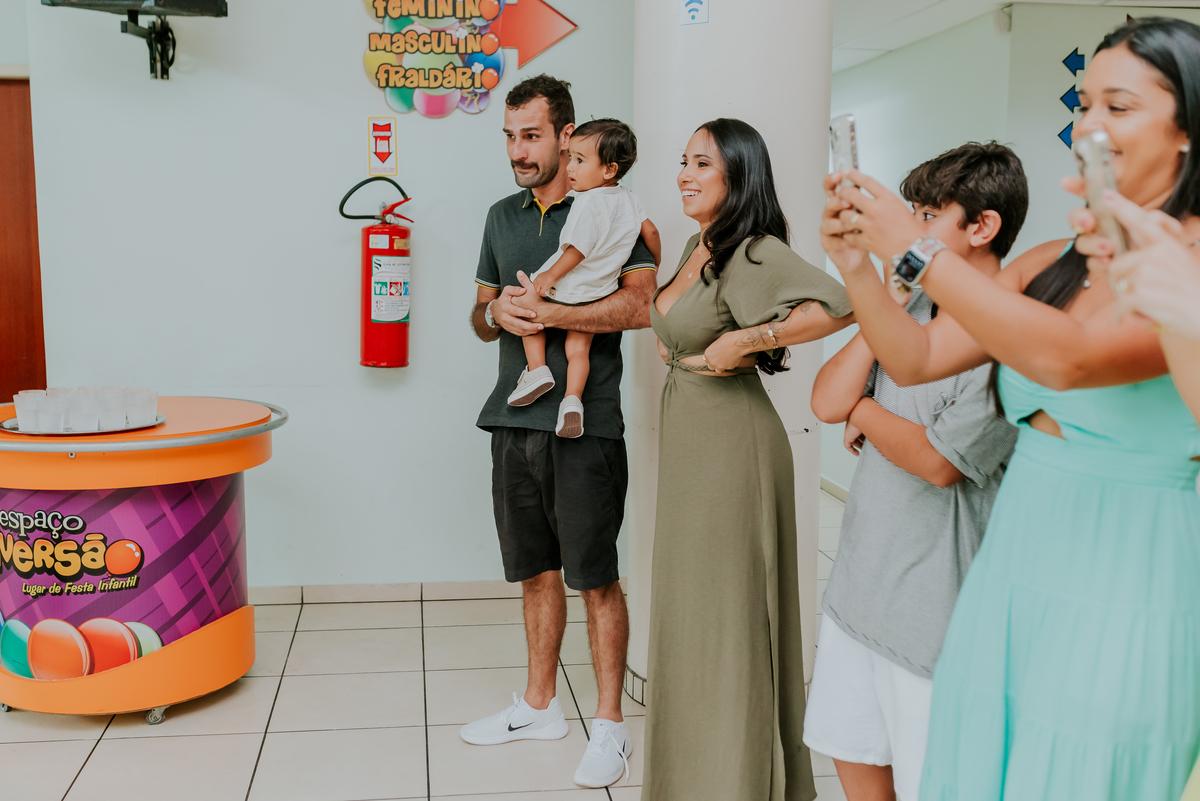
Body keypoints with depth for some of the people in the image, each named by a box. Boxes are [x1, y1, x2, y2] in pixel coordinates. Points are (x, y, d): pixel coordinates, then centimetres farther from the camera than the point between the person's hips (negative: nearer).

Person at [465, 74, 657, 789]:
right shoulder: (502, 217, 16)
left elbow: (642, 305, -16)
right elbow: (481, 315, 21)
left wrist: (548, 314, -19)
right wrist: (496, 312, -2)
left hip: (585, 426, -6)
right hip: (515, 421, 6)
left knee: (595, 577, 0)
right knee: (536, 571, 14)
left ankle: (611, 723, 12)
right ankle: (541, 705, 28)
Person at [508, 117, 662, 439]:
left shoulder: (589, 203, -20)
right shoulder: (629, 199, 3)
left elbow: (578, 249, -23)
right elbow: (650, 231, 10)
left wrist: (551, 275, -15)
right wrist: (654, 264, 25)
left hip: (568, 287, -7)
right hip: (599, 292, 7)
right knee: (578, 347, 10)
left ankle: (537, 369, 7)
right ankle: (573, 399, -4)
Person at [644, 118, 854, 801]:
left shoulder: (754, 253, -17)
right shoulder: (698, 247, 11)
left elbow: (838, 306, -32)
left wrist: (744, 342, -26)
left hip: (732, 441, -10)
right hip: (689, 438, 10)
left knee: (728, 610, 0)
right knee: (689, 603, 18)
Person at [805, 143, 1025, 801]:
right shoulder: (912, 307, 5)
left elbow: (939, 461, -22)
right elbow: (826, 401, -2)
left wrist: (863, 412, -5)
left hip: (935, 601, -7)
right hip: (859, 580, 7)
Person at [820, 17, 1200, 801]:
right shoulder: (1050, 265, 8)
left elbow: (1069, 357, -27)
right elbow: (916, 358, 7)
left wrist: (916, 248, -24)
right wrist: (857, 265, -9)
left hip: (1122, 601, -6)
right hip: (1012, 577, 6)